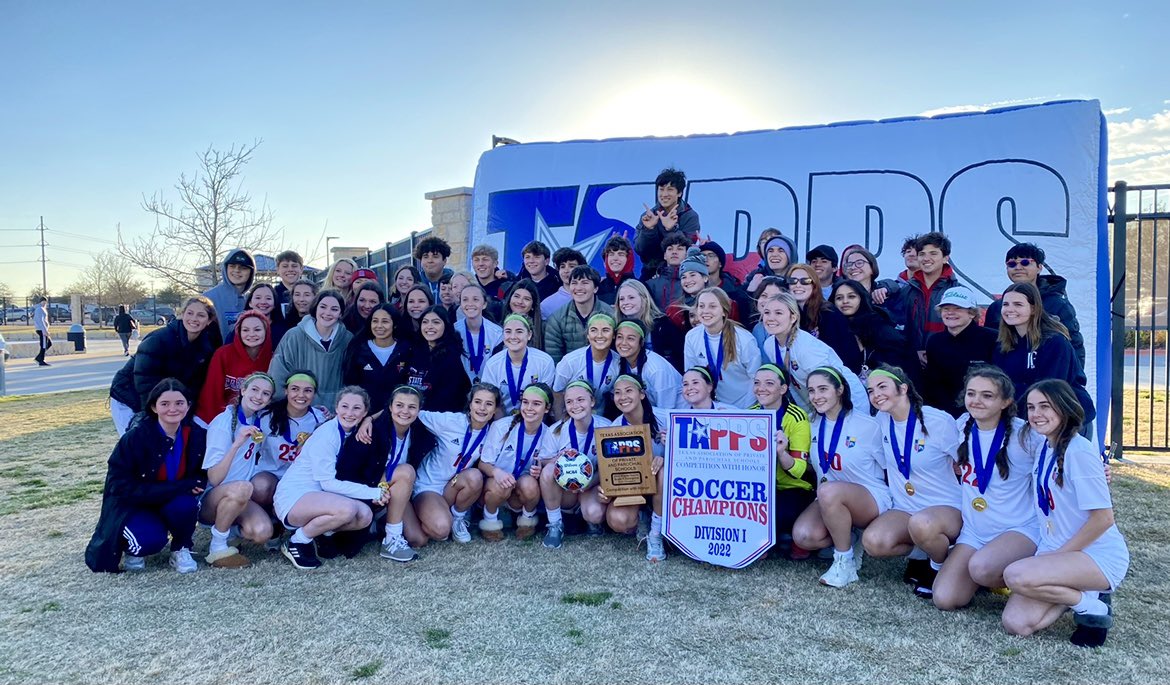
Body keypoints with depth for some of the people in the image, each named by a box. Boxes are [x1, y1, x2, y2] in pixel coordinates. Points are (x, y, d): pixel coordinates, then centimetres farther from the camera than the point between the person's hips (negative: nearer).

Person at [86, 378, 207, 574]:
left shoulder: (197, 435, -11)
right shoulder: (135, 438, -21)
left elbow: (202, 476, 1)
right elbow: (120, 486, -22)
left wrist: (192, 485, -25)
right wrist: (177, 487, -29)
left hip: (175, 504, 3)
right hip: (133, 506, -3)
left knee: (185, 504, -32)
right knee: (149, 540, -32)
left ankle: (181, 549, -1)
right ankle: (132, 548, 8)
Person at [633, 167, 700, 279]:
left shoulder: (690, 216, 1)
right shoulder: (648, 216, 7)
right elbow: (639, 250, -2)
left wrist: (671, 229, -24)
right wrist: (648, 229, -17)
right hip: (651, 273, 1)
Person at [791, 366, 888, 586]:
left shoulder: (867, 426, -13)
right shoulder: (814, 425, 1)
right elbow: (815, 467, 8)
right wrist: (781, 451, -9)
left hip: (872, 498, -5)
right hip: (830, 502, 5)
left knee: (829, 491, -36)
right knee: (802, 536, -23)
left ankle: (845, 561, -15)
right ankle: (848, 540, 8)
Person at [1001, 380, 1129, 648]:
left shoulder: (1079, 450, -17)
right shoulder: (1044, 446, 7)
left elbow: (1104, 517, -19)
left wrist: (1058, 554, -14)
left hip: (1099, 555, -7)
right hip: (1056, 552, 7)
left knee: (1016, 576, -31)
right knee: (1015, 623, -10)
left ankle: (1092, 604, -6)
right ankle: (1078, 592, 12)